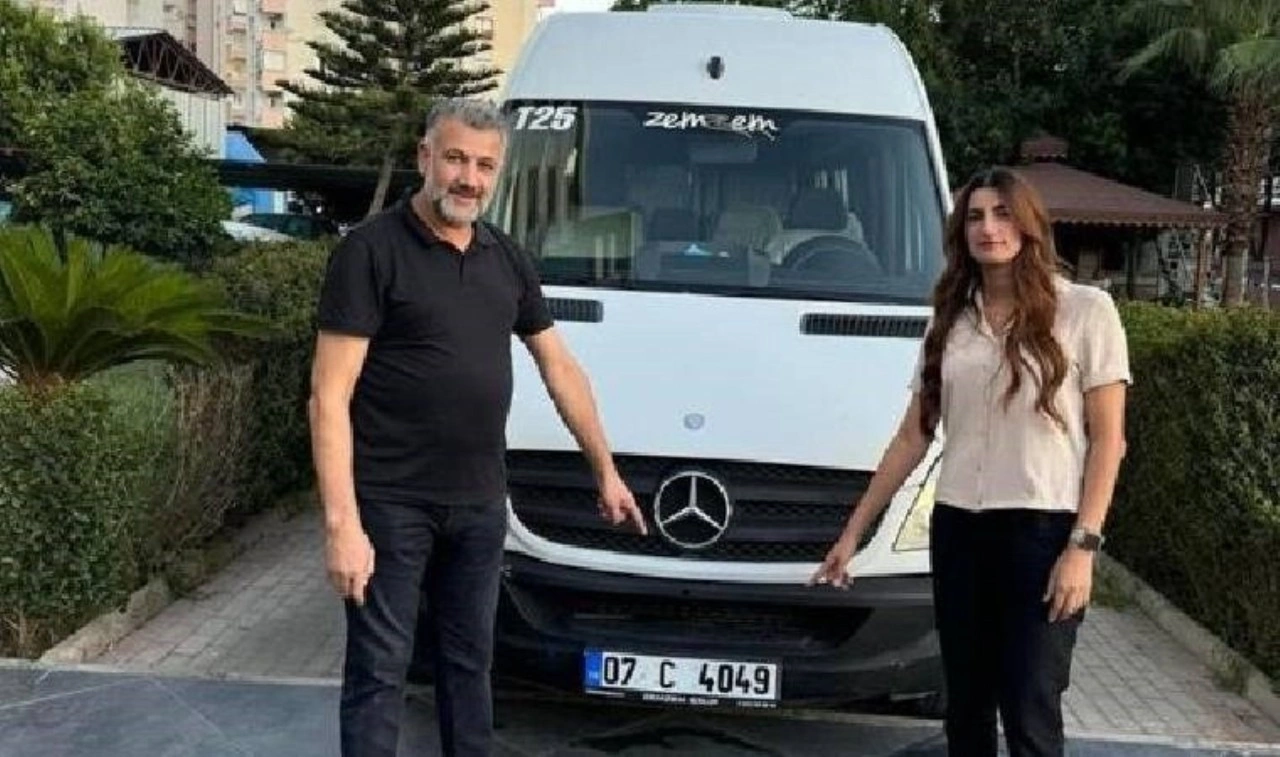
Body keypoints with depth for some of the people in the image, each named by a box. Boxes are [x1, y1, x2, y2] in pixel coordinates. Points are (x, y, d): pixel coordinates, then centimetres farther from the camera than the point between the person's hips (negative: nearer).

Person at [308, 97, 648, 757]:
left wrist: (606, 472, 17)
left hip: (481, 504, 6)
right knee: (379, 671, 3)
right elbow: (329, 396, -15)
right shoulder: (371, 251, -11)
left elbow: (560, 369, 16)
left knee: (469, 660, 19)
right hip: (391, 505, -6)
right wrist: (341, 523, -21)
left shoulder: (508, 260, 8)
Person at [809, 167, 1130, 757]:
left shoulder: (1085, 310, -2)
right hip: (957, 531, 5)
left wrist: (1084, 545, -13)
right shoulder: (951, 318, 10)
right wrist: (852, 531, 11)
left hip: (1043, 530, -4)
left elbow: (1107, 438, -4)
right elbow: (913, 436, 12)